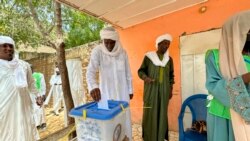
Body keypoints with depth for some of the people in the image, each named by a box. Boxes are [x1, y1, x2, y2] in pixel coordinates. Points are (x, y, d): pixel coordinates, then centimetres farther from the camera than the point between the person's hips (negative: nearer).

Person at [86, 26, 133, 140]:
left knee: (124, 118, 11)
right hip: (106, 92, -2)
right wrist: (93, 86, -40)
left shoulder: (123, 52, -2)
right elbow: (90, 71, -22)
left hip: (122, 92, 2)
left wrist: (130, 90, 7)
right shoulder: (97, 51, -11)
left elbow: (128, 73, 4)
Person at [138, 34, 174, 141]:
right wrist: (145, 77, -23)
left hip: (164, 91, 3)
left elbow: (171, 75, 15)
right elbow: (140, 71, -2)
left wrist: (171, 89, 10)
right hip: (151, 90, -3)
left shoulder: (169, 59, 9)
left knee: (162, 114, 8)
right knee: (150, 114, 1)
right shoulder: (148, 57, -3)